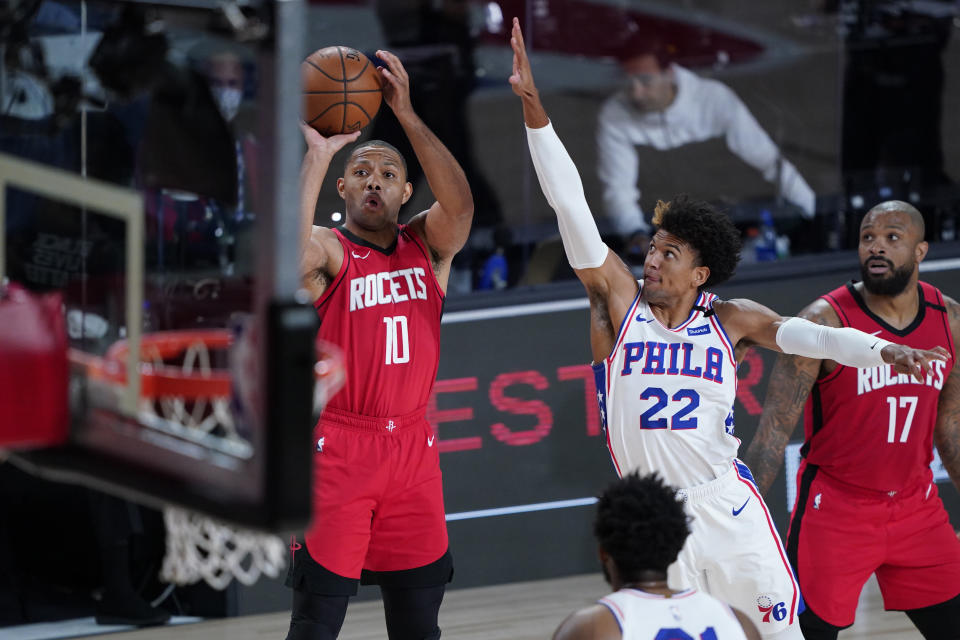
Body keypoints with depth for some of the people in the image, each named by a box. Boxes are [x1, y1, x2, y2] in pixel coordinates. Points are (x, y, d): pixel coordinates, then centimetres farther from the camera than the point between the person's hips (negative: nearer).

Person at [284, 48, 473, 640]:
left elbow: (460, 205, -11)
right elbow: (289, 257, -27)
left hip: (413, 449, 4)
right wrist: (317, 155, -22)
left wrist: (407, 115, -18)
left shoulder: (428, 247, 10)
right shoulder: (329, 251, -3)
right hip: (338, 449, -4)